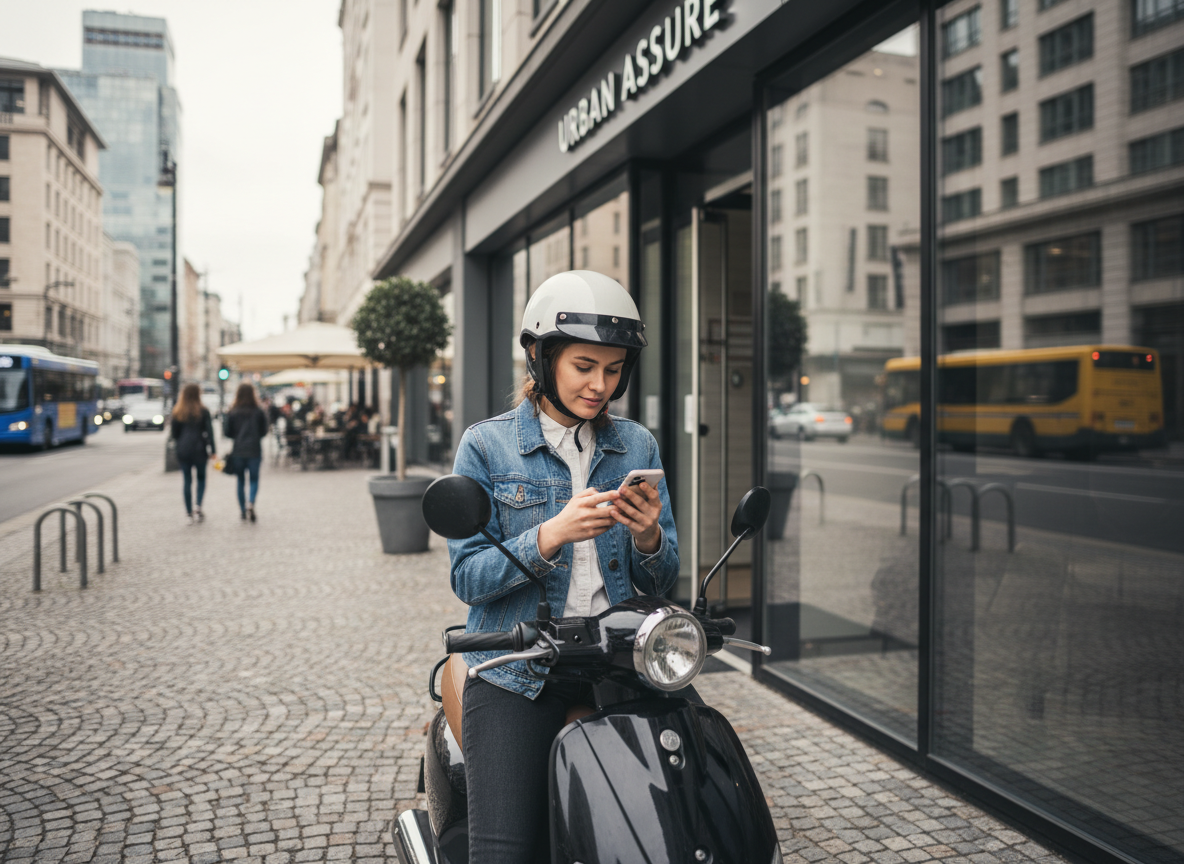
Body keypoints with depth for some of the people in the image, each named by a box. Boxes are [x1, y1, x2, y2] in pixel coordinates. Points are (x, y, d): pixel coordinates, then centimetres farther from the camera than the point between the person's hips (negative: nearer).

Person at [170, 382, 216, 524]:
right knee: (201, 478, 13)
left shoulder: (178, 412, 3)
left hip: (183, 450, 2)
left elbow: (174, 433, 4)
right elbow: (209, 431, -7)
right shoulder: (203, 411, -4)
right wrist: (211, 450, -5)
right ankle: (198, 507, -5)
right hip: (199, 450, -2)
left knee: (187, 480, 6)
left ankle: (189, 513, 7)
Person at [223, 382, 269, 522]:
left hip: (238, 451, 1)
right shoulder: (258, 412, -6)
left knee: (240, 481, 11)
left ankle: (243, 511, 12)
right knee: (254, 479, 7)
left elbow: (226, 432, -3)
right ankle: (251, 503, -18)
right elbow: (264, 431, 0)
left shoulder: (232, 412, -4)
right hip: (254, 451, -1)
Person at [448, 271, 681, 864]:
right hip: (519, 667, -3)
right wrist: (551, 537, -22)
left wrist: (648, 537, -12)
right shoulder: (486, 445, 1)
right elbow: (468, 577, -6)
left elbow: (660, 582, 10)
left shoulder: (637, 446, 10)